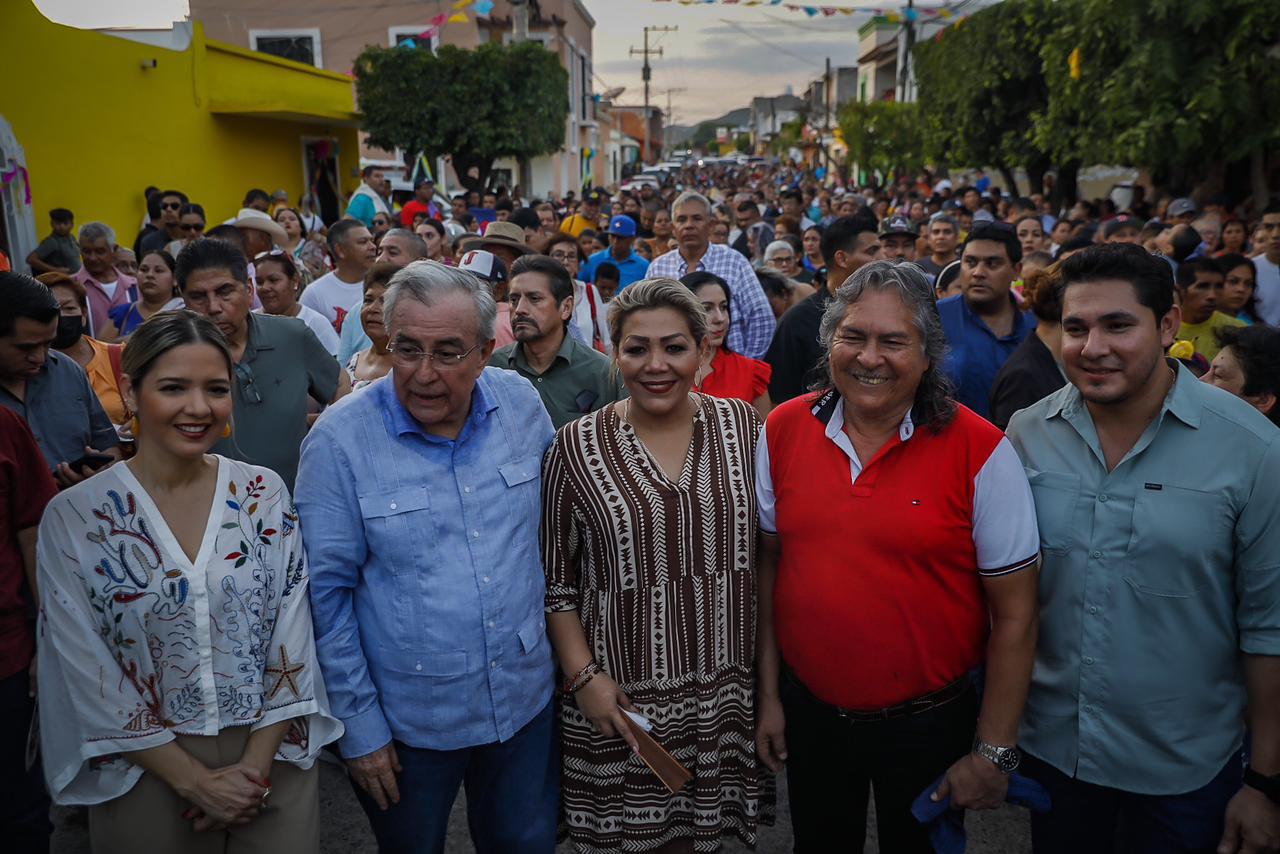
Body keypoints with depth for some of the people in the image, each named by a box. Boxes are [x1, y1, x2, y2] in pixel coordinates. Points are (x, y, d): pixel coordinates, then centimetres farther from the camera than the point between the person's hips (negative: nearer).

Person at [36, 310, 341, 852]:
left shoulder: (265, 493, -5)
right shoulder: (73, 518, -10)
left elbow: (292, 637, -4)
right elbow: (89, 674, -9)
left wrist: (256, 765, -10)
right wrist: (196, 781, -11)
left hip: (273, 762, 2)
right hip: (147, 773, -1)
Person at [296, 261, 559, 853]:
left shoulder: (522, 404, -7)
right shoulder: (339, 439, -16)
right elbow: (327, 592, -11)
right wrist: (358, 724, -8)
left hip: (526, 700, 3)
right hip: (406, 720, -2)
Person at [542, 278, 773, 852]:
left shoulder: (743, 426, -2)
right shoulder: (577, 446, -8)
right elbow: (554, 579, -2)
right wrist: (583, 676, -9)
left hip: (727, 686, 2)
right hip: (621, 695, -2)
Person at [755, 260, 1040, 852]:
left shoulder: (979, 452, -16)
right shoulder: (783, 430, -6)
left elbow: (1014, 615, -11)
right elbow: (767, 564, 2)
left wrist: (994, 753, -8)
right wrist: (768, 693, 3)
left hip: (930, 725, -2)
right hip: (807, 713, 3)